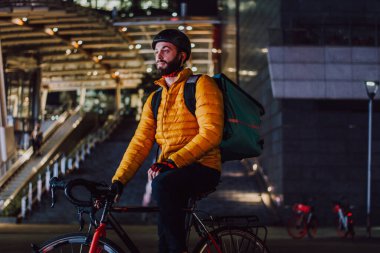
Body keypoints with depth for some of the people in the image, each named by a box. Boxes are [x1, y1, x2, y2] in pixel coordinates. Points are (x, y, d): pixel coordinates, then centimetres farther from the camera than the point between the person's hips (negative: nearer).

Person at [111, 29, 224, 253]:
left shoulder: (201, 85, -2)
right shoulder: (154, 99, 19)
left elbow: (211, 133, -15)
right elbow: (140, 143, 9)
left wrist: (172, 161, -23)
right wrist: (119, 180, -6)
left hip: (202, 168, -6)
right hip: (171, 173, 6)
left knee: (163, 184, -35)